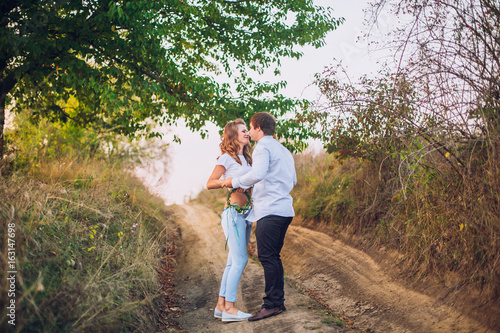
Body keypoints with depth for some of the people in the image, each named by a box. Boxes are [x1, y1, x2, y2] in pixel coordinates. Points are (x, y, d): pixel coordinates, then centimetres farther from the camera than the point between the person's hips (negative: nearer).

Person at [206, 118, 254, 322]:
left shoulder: (246, 158, 18)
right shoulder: (227, 158, -5)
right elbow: (210, 183, -8)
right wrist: (228, 181, -22)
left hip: (246, 213, 8)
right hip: (234, 212, -8)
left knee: (233, 262, 9)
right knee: (240, 260, -11)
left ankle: (221, 305, 15)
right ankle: (229, 308, -5)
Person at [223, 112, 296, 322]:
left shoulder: (263, 147, -6)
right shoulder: (284, 150, 23)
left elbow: (258, 174, -23)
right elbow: (293, 180, 25)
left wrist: (235, 182, -9)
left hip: (270, 210, -10)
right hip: (285, 209, 10)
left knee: (267, 257, -7)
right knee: (273, 257, 13)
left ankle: (272, 304, -5)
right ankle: (278, 302, 16)